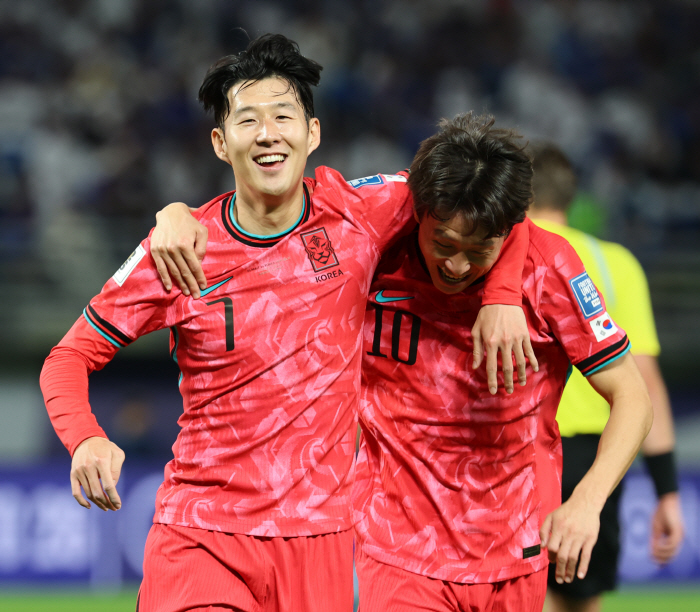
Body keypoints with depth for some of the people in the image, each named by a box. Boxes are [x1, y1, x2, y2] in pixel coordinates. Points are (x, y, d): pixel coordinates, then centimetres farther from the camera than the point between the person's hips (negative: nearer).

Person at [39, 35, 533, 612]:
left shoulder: (355, 213, -2)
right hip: (199, 536, -2)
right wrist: (85, 439, -19)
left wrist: (501, 297, -5)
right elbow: (70, 356, 0)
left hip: (319, 536, 2)